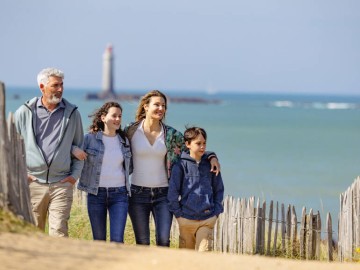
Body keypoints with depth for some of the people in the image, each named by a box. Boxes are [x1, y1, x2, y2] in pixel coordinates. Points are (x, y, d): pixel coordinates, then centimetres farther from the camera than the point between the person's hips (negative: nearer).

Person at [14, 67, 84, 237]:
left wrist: (75, 174, 7)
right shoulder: (25, 112, 4)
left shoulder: (72, 113, 8)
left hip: (61, 184, 0)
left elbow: (79, 146, 17)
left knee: (59, 232, -10)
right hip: (32, 183, 0)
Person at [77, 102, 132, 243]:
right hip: (96, 193, -1)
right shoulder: (90, 138, -2)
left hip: (119, 194, 1)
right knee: (99, 241, 6)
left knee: (117, 240, -9)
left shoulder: (124, 141, 9)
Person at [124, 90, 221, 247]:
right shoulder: (131, 131, -2)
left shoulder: (171, 134, 2)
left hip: (163, 193, 1)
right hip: (138, 193, -1)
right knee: (142, 243, 3)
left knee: (164, 240, -7)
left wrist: (211, 157, -5)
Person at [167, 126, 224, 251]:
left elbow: (219, 189, 14)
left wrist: (216, 211, 7)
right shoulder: (181, 165, -4)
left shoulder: (210, 165, 6)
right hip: (186, 219, -1)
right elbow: (173, 191, -3)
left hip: (207, 219, 1)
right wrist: (178, 213, -4)